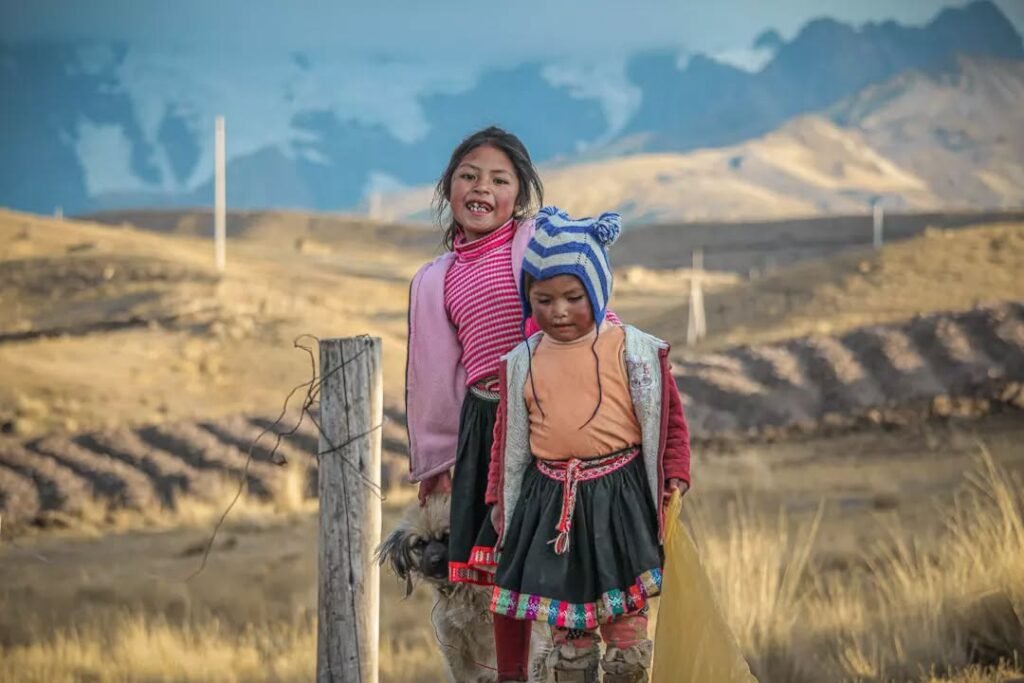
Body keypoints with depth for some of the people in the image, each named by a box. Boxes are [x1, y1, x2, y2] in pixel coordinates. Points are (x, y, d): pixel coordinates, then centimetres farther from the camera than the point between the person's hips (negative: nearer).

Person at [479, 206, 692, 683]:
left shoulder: (633, 350, -4)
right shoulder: (522, 362, 5)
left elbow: (666, 421, -1)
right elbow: (510, 440, 13)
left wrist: (674, 483, -8)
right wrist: (503, 506, 14)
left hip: (618, 497, -3)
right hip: (550, 501, 3)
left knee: (626, 620, 1)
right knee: (566, 625, 9)